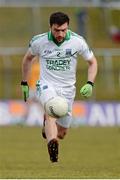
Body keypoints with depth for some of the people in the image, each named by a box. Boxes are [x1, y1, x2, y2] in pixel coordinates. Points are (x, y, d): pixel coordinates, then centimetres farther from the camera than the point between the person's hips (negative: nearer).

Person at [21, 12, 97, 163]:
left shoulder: (77, 41, -10)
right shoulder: (39, 41, -10)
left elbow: (92, 61, 5)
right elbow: (28, 58, 12)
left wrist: (90, 84, -9)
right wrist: (24, 83, 15)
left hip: (67, 88, 2)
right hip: (47, 85, -2)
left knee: (61, 133, 7)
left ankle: (47, 124, 42)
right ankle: (52, 144, -58)